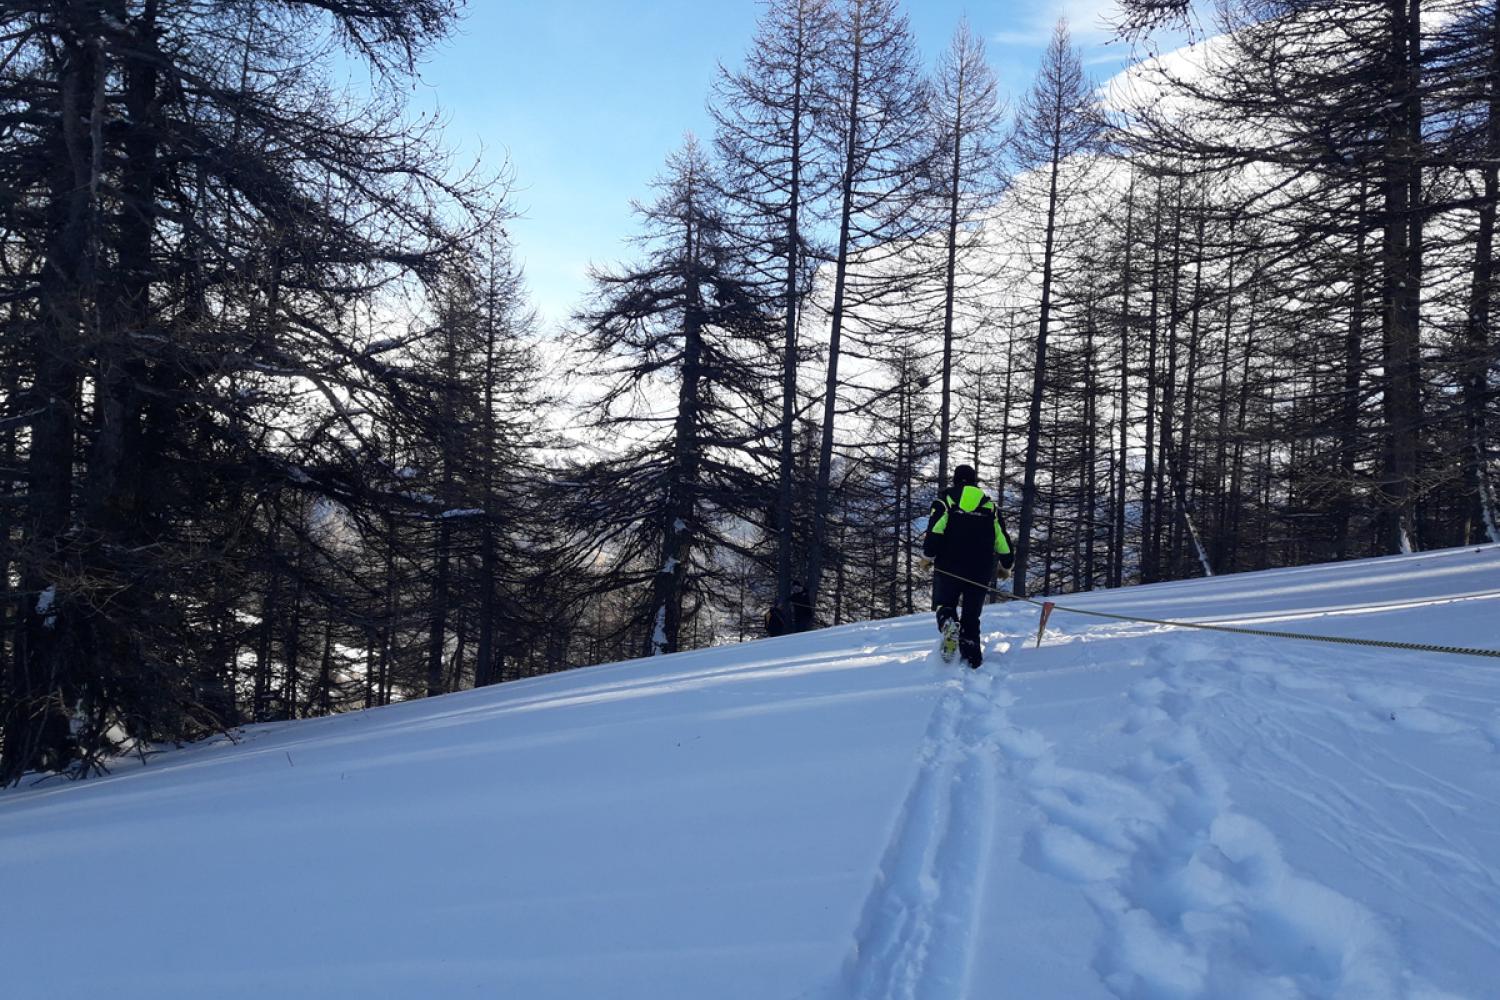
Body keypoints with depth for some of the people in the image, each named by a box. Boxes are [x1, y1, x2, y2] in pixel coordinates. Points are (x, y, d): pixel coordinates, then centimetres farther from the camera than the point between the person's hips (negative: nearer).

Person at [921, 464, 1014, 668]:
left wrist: (928, 555, 3)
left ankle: (947, 622, -21)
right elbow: (1003, 540, 11)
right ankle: (973, 659, 0)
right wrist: (1006, 566, 23)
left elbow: (934, 533, -9)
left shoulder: (944, 500, 4)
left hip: (949, 568, -2)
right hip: (980, 572, 2)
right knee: (971, 617, 9)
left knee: (945, 605, 13)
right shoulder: (989, 506, 11)